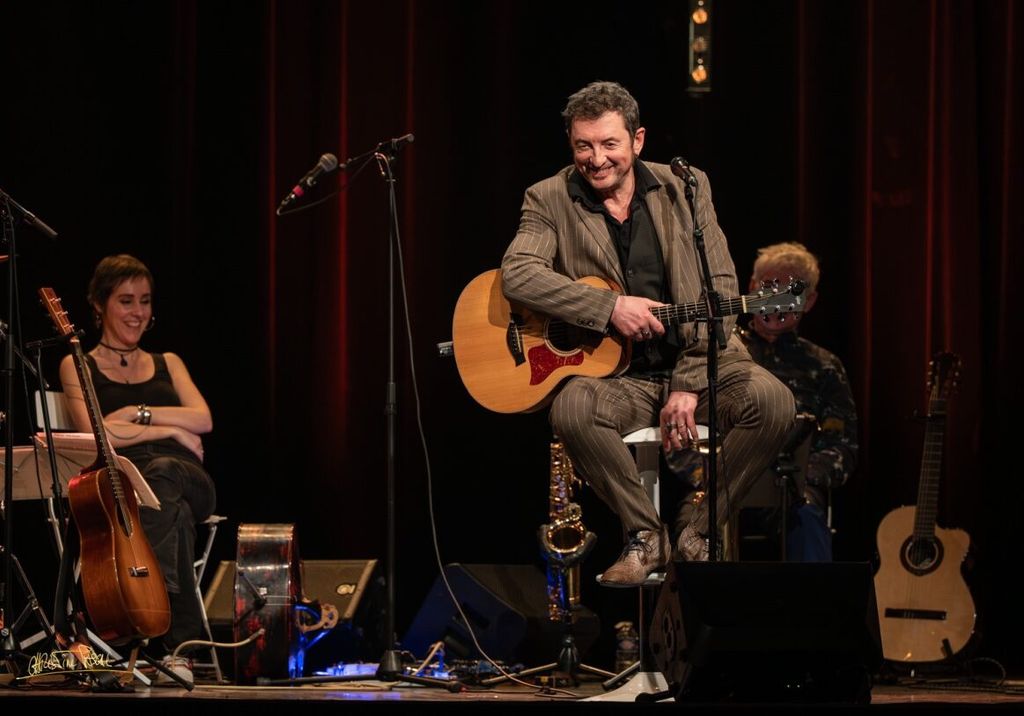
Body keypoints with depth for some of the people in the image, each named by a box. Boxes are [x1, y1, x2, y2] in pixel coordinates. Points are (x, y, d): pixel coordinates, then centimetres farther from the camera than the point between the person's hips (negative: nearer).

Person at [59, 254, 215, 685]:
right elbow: (95, 433, -3)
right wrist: (170, 429, -4)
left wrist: (138, 413, -1)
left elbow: (202, 421, 10)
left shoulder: (167, 364, 29)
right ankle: (183, 641, -52)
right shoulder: (78, 367, 18)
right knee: (176, 512, -41)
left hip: (182, 477, 3)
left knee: (162, 470, -39)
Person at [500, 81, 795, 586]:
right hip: (615, 375, -1)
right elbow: (516, 275, -15)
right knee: (570, 410, -35)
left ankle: (698, 535, -8)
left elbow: (721, 290, -1)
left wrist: (690, 385, -12)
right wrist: (610, 307, -22)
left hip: (696, 364, 1)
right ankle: (646, 536, -13)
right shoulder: (550, 201, 3)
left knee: (772, 401, -27)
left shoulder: (685, 189, 5)